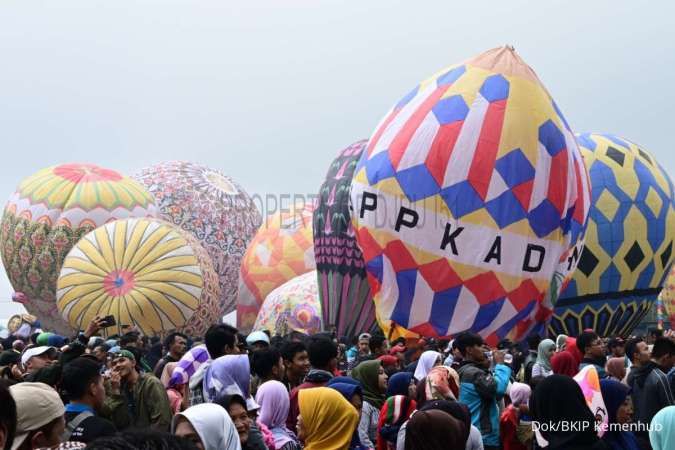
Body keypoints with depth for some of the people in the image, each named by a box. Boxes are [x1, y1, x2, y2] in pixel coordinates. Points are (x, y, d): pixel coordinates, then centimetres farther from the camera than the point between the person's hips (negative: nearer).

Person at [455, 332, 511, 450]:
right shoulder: (472, 373, -17)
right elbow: (498, 389, -29)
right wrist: (500, 364, -13)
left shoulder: (468, 371, 16)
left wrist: (486, 368, 10)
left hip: (475, 435, 11)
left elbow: (495, 395, 20)